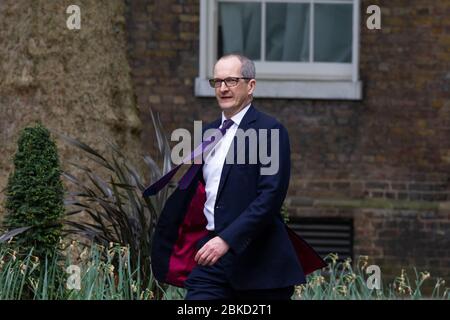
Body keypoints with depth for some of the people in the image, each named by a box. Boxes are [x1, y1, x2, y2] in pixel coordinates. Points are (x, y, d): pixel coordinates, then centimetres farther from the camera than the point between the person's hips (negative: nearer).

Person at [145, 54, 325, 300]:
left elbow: (271, 196, -17)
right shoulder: (208, 132, 16)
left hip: (256, 258, -6)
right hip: (213, 253, 6)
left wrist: (227, 239, -23)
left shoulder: (270, 131, -7)